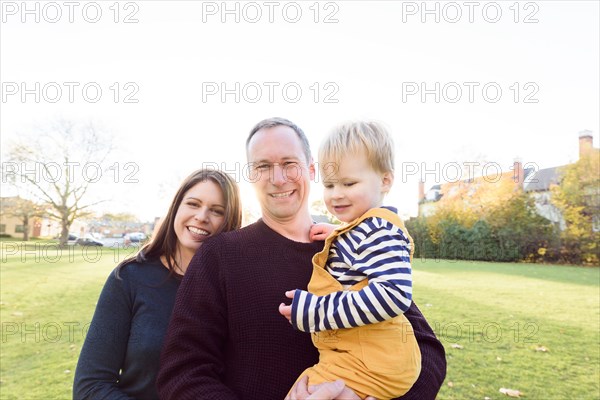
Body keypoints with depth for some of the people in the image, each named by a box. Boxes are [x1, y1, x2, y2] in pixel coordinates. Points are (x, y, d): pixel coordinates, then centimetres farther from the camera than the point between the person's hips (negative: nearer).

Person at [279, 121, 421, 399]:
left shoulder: (378, 228, -18)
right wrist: (334, 237, 12)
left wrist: (317, 311, -28)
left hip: (368, 365, -11)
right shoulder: (358, 230, 13)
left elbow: (394, 295, -31)